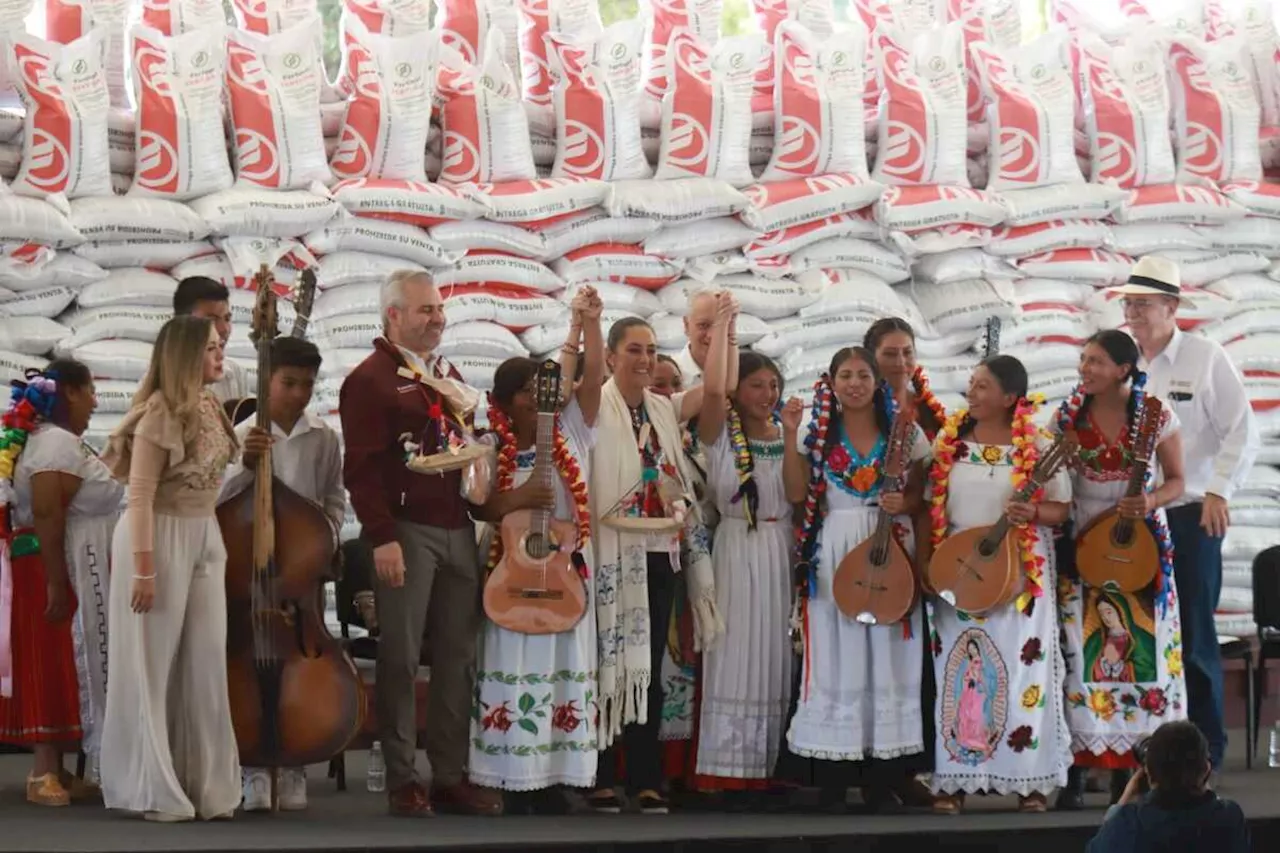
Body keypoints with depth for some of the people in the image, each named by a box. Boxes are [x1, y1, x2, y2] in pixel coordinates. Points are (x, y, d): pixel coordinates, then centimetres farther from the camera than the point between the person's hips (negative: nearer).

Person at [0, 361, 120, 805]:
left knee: (56, 669, 11)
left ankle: (53, 768, 15)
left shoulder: (44, 438, 15)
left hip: (60, 571, 10)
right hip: (63, 572, -10)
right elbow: (47, 516, -24)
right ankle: (46, 774, -7)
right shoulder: (60, 443, -17)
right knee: (59, 667, -8)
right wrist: (56, 585, -26)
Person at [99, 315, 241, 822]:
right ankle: (154, 790, 9)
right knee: (154, 664, 1)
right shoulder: (161, 413, -16)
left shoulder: (209, 408, 8)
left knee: (206, 663, 7)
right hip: (161, 538, -8)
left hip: (205, 539, 8)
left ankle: (206, 784, 14)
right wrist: (144, 569, -21)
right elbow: (140, 495, -18)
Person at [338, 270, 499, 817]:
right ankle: (402, 781, 2)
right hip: (406, 532, -7)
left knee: (458, 656, 5)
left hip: (458, 531, 7)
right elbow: (362, 468, -12)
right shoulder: (371, 379, -5)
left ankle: (452, 776, 10)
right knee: (401, 658, -3)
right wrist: (382, 537, -19)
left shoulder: (448, 375, 19)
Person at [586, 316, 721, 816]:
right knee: (608, 663, -3)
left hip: (660, 553, 5)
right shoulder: (596, 407, -4)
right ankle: (601, 779, 3)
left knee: (650, 666, 8)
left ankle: (645, 779, 12)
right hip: (611, 553, -5)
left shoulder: (664, 410, 13)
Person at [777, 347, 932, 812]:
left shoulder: (904, 431, 4)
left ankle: (882, 777, 6)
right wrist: (791, 436, -9)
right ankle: (831, 777, 1)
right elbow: (796, 492, -3)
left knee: (886, 653, 0)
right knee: (835, 654, -2)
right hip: (834, 552, 0)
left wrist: (905, 503, -11)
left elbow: (920, 494, 10)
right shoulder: (816, 431, 4)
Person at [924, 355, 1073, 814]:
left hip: (1019, 571, -2)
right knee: (957, 670, 1)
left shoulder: (1037, 447, -3)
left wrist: (1034, 512, -20)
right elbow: (931, 507, 8)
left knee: (1021, 669, -2)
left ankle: (1031, 780, 5)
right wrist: (927, 559, -2)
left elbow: (1061, 508, -1)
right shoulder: (948, 442, 4)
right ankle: (953, 779, 6)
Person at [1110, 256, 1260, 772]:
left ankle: (1205, 749, 8)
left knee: (1193, 635, -2)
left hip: (1190, 515, -4)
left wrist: (1219, 492, -11)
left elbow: (1242, 433, -4)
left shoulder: (1206, 359, -4)